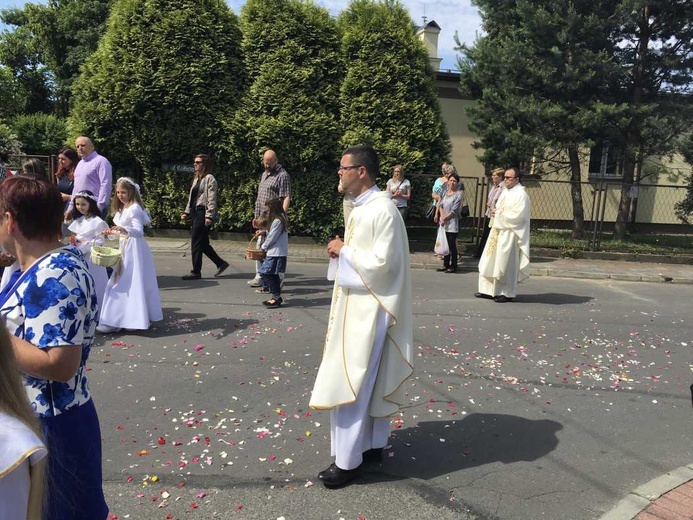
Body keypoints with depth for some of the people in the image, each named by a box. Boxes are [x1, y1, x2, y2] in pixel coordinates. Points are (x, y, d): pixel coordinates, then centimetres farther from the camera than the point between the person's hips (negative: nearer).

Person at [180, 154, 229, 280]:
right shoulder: (196, 178, 19)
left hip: (203, 212, -9)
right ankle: (221, 263, 22)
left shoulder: (209, 178, -8)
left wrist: (209, 216, -21)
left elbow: (212, 199, -15)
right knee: (203, 243, 11)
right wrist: (187, 212, 17)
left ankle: (196, 272, 4)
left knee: (196, 243, -5)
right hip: (196, 212, 9)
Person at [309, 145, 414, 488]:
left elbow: (382, 262, -23)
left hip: (368, 307, -10)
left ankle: (348, 460, 8)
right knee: (367, 379, 16)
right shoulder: (360, 207, 11)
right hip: (356, 303, 10)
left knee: (351, 381, -4)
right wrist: (342, 250, 1)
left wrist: (344, 251, -14)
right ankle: (373, 444, 29)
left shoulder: (383, 211, -18)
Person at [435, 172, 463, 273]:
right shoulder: (445, 192, 12)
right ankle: (446, 265, 19)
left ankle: (453, 266, 3)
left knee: (452, 245, -4)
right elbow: (441, 205, 6)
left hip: (452, 223, -6)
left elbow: (454, 210, -12)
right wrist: (442, 215, -10)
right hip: (443, 223, 6)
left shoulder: (459, 194, -7)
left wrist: (445, 218, -12)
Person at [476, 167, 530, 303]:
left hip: (510, 234, -9)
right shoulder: (505, 192, 15)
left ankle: (508, 293, 7)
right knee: (491, 261, 8)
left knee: (506, 263, -3)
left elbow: (518, 215, -20)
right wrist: (495, 212, 1)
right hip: (498, 230, 9)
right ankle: (489, 290, 15)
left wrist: (499, 214, -13)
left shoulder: (521, 195, -11)